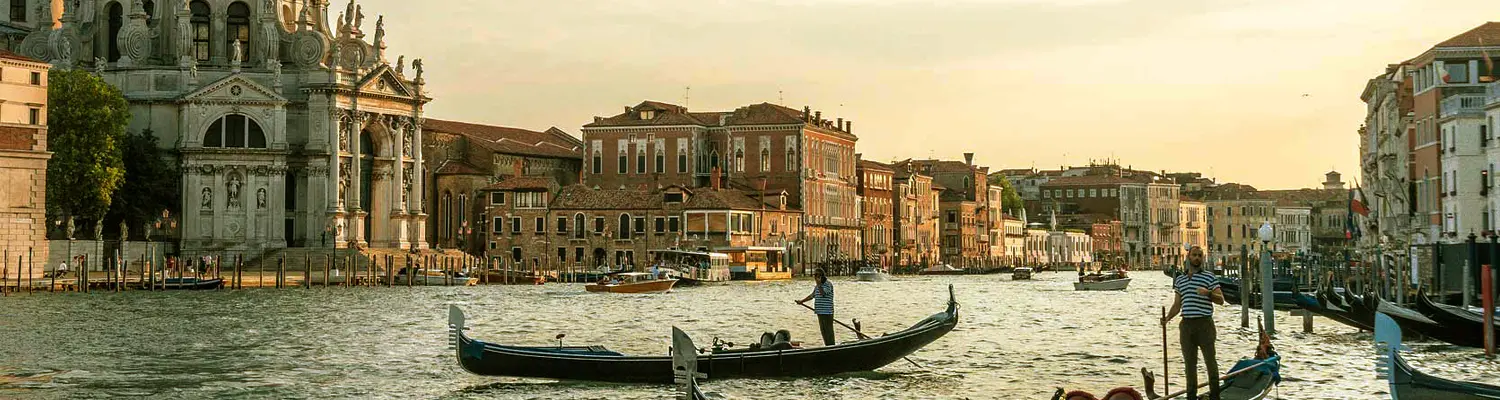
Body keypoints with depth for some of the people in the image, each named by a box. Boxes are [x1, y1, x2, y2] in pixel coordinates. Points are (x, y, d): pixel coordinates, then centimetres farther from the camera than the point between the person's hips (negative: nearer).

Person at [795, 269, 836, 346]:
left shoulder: (828, 284, -11)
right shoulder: (817, 286, 16)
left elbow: (823, 293, -25)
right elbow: (812, 295, 27)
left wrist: (819, 284, -25)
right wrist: (802, 301, 29)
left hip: (827, 311, -9)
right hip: (820, 311, 9)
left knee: (828, 330, -7)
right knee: (823, 330, 13)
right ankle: (827, 346, 21)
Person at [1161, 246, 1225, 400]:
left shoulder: (1209, 277, 0)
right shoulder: (1180, 279, 14)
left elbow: (1221, 300, -3)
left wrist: (1208, 293, -22)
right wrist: (1168, 317, 0)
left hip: (1204, 323, -4)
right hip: (1186, 324, 4)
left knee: (1210, 360, 2)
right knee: (1189, 362, 8)